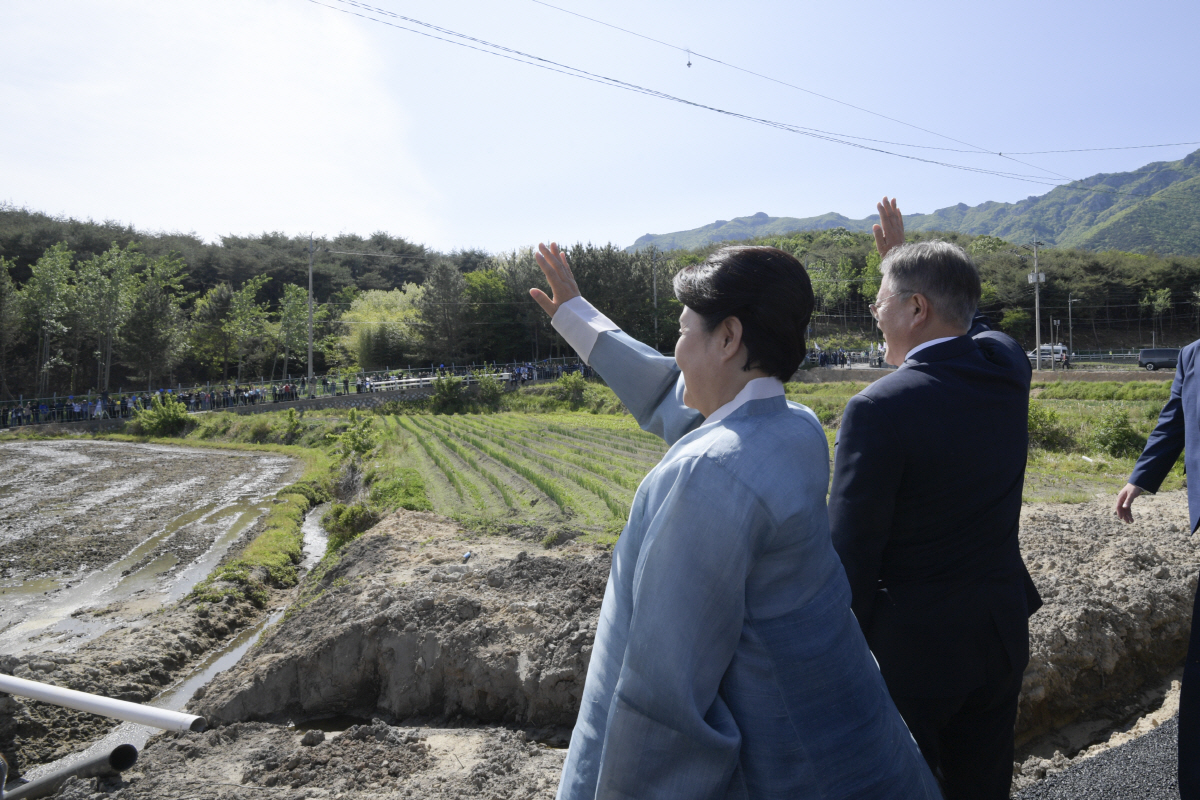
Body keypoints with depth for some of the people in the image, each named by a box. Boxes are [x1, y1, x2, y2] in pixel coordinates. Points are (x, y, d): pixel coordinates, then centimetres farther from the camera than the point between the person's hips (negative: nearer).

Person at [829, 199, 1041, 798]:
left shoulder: (877, 409, -23)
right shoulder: (1009, 368, -3)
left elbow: (851, 552, -21)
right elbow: (961, 322, 22)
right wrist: (902, 256, 29)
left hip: (910, 644, -6)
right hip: (1001, 633, 7)